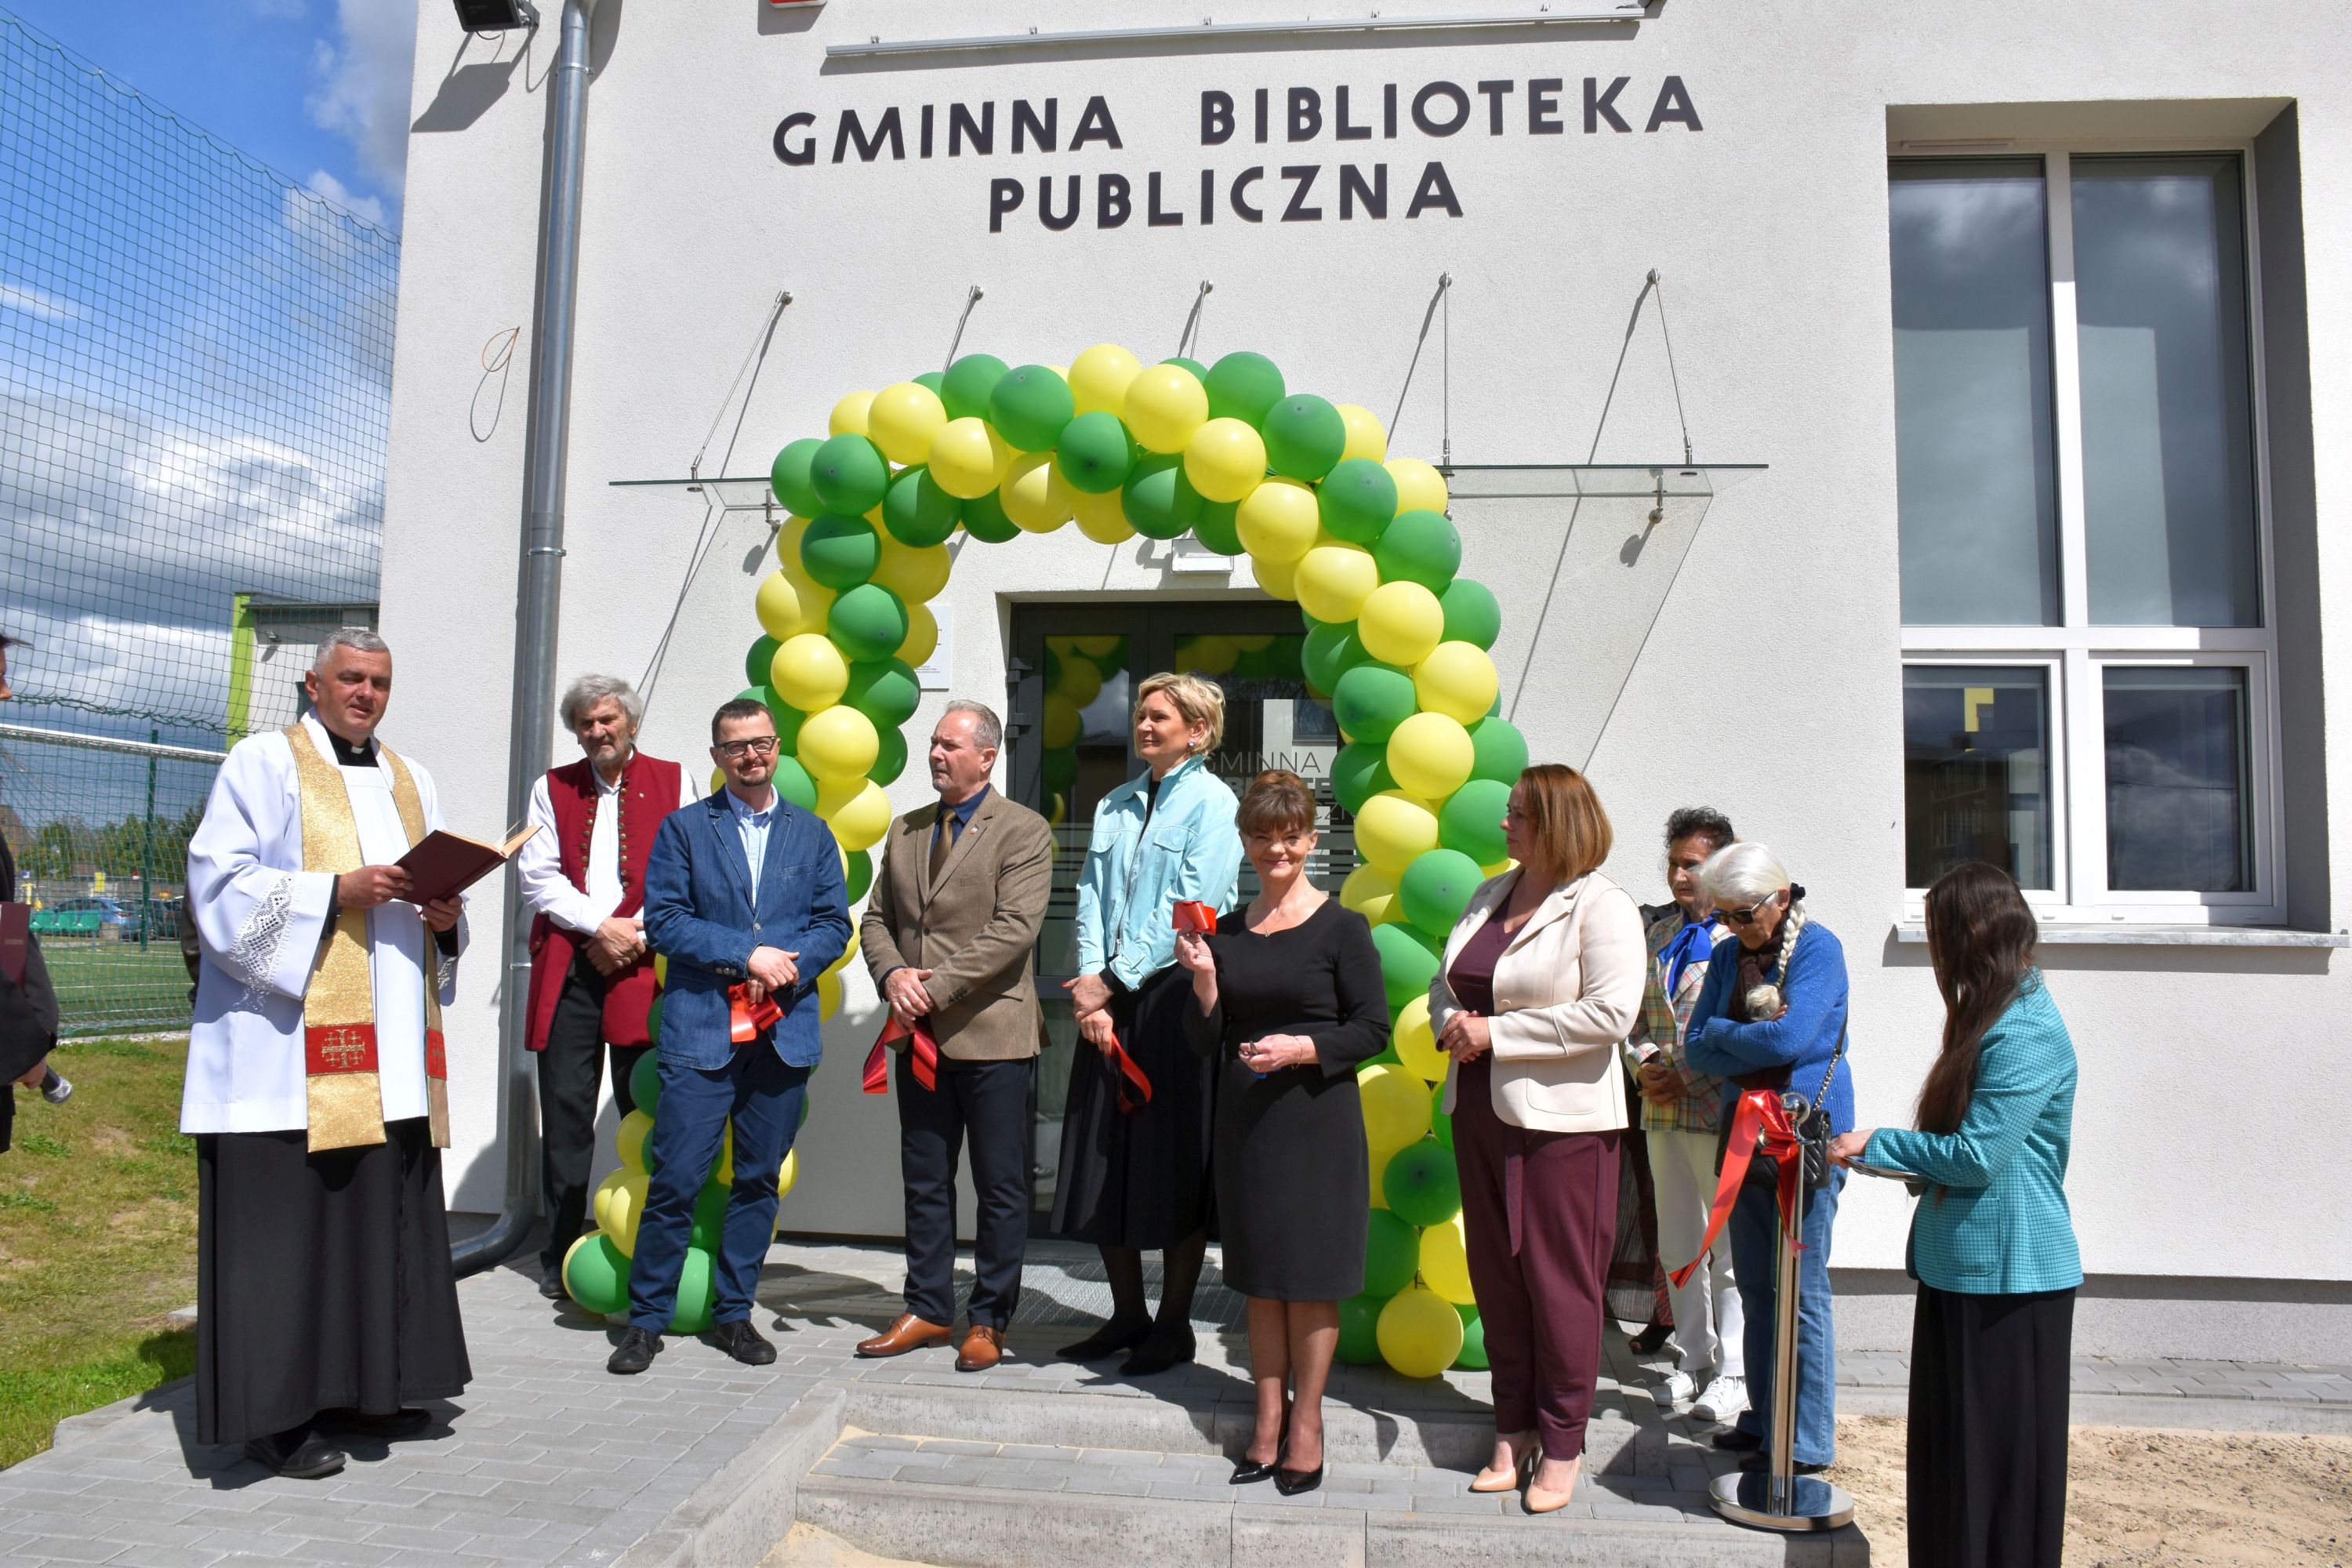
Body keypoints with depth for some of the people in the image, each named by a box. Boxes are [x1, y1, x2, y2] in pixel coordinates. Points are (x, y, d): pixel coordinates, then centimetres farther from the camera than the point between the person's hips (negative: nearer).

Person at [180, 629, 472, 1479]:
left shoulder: (410, 780, 19)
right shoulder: (263, 763, 2)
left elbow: (441, 888, 21)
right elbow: (221, 883, -8)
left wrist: (446, 915, -2)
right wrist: (336, 891, -19)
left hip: (388, 1049, 6)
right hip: (290, 1042, -6)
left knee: (384, 1213, 8)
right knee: (286, 1220, -4)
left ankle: (360, 1386, 20)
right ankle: (275, 1412, 5)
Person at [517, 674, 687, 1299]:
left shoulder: (671, 781, 9)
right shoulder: (552, 788, 14)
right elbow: (538, 877, 5)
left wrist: (635, 933, -9)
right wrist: (600, 926, -7)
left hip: (644, 967, -2)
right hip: (567, 968, 2)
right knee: (565, 1113, 3)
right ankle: (561, 1257, 12)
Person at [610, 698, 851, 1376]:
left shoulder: (812, 834, 13)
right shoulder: (683, 828, 7)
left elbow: (834, 925, 7)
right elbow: (664, 919, -3)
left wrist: (783, 971, -10)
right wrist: (746, 955, -13)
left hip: (784, 1033, 3)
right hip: (699, 1032, -2)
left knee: (759, 1180, 9)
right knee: (675, 1180, -3)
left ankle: (733, 1313, 21)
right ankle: (647, 1317, 12)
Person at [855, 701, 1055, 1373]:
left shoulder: (1022, 831, -5)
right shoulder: (906, 830, 14)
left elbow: (1014, 930, -16)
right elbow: (877, 919, 14)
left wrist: (936, 986, -18)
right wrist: (892, 975, -7)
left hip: (993, 1037, -6)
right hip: (920, 1036, 6)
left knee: (1001, 1187, 4)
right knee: (925, 1183, 14)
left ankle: (989, 1320, 17)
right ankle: (929, 1309, 27)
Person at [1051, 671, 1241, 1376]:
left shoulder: (1212, 803, -3)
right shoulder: (1117, 804, 16)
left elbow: (1190, 908, -12)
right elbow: (1092, 895, 9)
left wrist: (1112, 980, -13)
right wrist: (1091, 982, -6)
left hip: (1173, 998, -6)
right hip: (1110, 1001, 6)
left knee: (1174, 1164, 1)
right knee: (1106, 1162, 9)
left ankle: (1174, 1324, 14)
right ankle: (1127, 1313, 23)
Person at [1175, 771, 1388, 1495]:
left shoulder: (1341, 927, -6)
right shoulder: (1225, 932, 6)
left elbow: (1372, 1030, -7)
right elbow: (1205, 1042, 8)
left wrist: (1301, 1048, -20)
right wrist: (1203, 980, -9)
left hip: (1317, 1119, -4)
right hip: (1245, 1119, 4)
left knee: (1310, 1278, 5)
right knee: (1259, 1277, 12)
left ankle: (1306, 1423, 19)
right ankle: (1268, 1422, 24)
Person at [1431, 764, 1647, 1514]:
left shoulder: (1601, 905, -9)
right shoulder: (1490, 894, 12)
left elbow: (1610, 1013, -20)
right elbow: (1444, 982, 21)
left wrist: (1498, 1032, -17)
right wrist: (1452, 1022, -2)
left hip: (1561, 1120, -7)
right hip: (1480, 1111, 7)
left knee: (1558, 1279, 2)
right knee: (1495, 1275, 12)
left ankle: (1562, 1444, 17)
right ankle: (1514, 1428, 26)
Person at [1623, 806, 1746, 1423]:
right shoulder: (1657, 934, 13)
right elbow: (1636, 1014, 18)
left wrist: (1687, 1077, -14)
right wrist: (1644, 1063, -1)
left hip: (1722, 1111, -6)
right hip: (1663, 1114, 6)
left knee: (1728, 1245, 3)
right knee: (1678, 1244, 14)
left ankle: (1732, 1371, 16)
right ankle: (1692, 1357, 27)